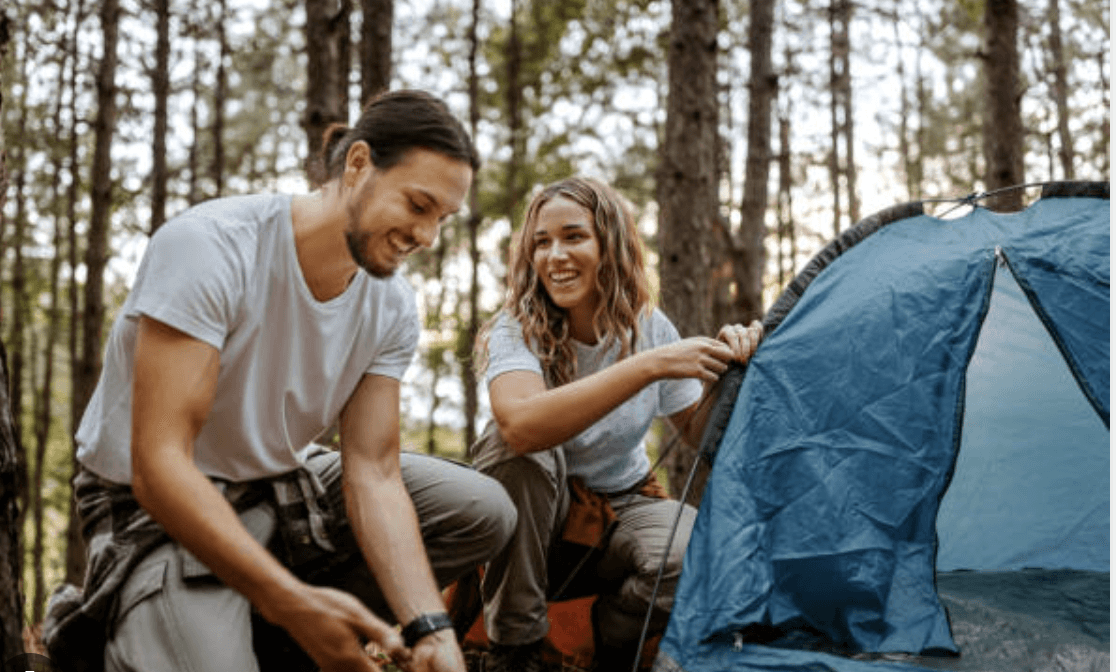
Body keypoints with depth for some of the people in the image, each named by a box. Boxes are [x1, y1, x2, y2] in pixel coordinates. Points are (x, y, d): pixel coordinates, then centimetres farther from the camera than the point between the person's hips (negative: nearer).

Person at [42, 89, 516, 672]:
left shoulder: (392, 307, -6)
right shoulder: (208, 247, -26)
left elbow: (373, 473, -10)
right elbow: (158, 465, -30)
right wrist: (294, 602, -40)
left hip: (282, 486, 7)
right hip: (157, 512, -7)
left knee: (484, 512, -5)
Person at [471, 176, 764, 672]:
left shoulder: (649, 328, -7)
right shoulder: (516, 330, -18)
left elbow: (697, 435, -1)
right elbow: (521, 424, -41)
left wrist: (726, 371, -22)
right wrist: (649, 365, -43)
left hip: (623, 508, 2)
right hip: (534, 523, -1)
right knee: (514, 444, -35)